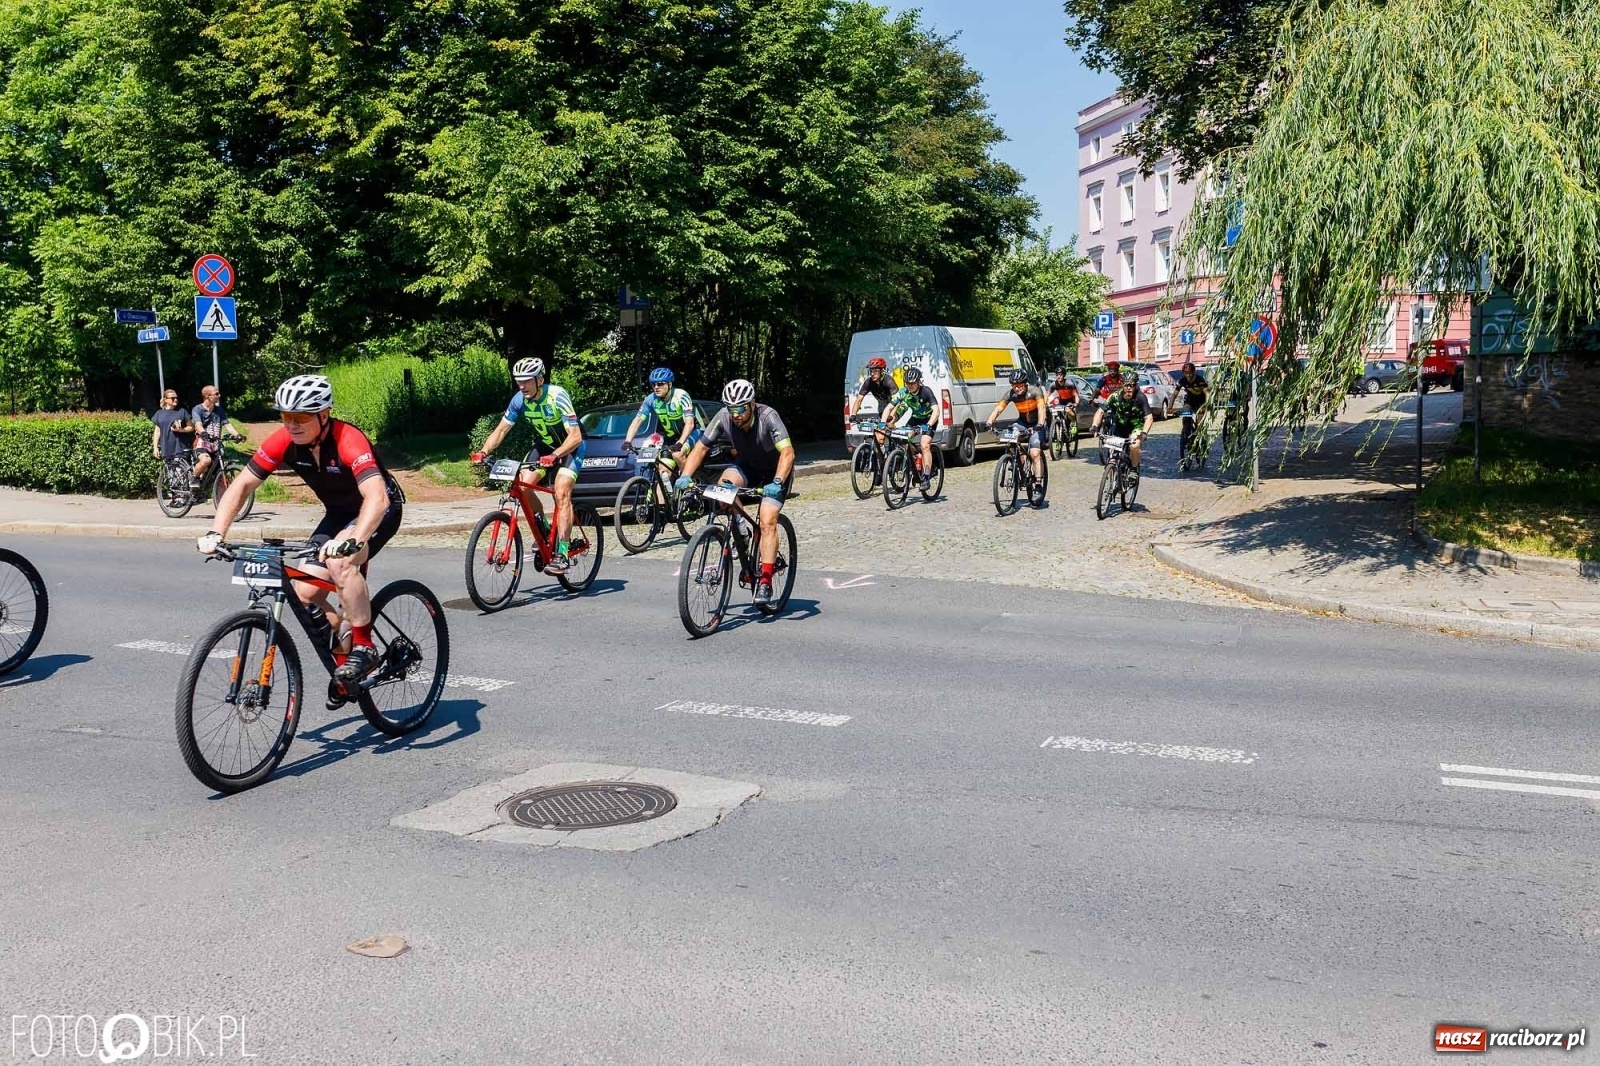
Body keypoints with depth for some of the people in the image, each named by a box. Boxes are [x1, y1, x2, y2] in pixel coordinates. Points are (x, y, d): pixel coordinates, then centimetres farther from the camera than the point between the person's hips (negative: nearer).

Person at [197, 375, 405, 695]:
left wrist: (352, 540, -63)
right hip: (338, 513, 7)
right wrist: (216, 533, -26)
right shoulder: (283, 441, -17)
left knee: (340, 562, -34)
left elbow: (377, 497, -47)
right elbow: (242, 485, -13)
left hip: (380, 509, -6)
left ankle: (364, 648, -18)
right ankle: (344, 656, 16)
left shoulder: (348, 440, -34)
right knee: (305, 592, -6)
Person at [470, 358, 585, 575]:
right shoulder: (519, 399, -13)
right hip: (544, 445, 6)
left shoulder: (557, 396, -29)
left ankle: (562, 553, -23)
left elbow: (575, 436, -34)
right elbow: (501, 430, -7)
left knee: (561, 493, -23)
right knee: (523, 486, -14)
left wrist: (555, 456, -49)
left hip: (569, 447, -6)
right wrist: (484, 452, -23)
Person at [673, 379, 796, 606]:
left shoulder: (767, 416, -32)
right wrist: (685, 476, -31)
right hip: (747, 465, 4)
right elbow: (701, 448, -17)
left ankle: (765, 582, -14)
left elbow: (787, 452, -41)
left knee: (767, 522, -19)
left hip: (775, 471, -4)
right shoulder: (723, 417, -22)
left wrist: (777, 483, -56)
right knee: (724, 486, -28)